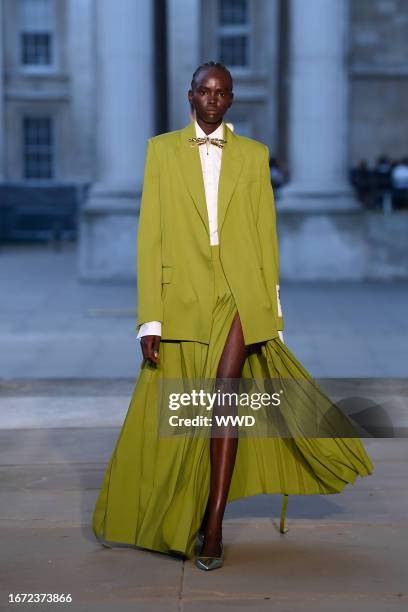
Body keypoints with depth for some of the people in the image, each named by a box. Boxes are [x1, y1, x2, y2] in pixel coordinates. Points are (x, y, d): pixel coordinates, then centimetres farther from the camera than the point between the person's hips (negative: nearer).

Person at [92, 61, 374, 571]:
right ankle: (178, 518, 26)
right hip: (183, 296, 1)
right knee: (178, 417, 6)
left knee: (224, 396, -15)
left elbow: (266, 234, 9)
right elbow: (150, 236, 1)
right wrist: (150, 317, -5)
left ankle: (213, 525, -7)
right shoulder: (162, 149, 6)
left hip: (239, 294, 0)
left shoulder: (253, 154, 9)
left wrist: (271, 314, 5)